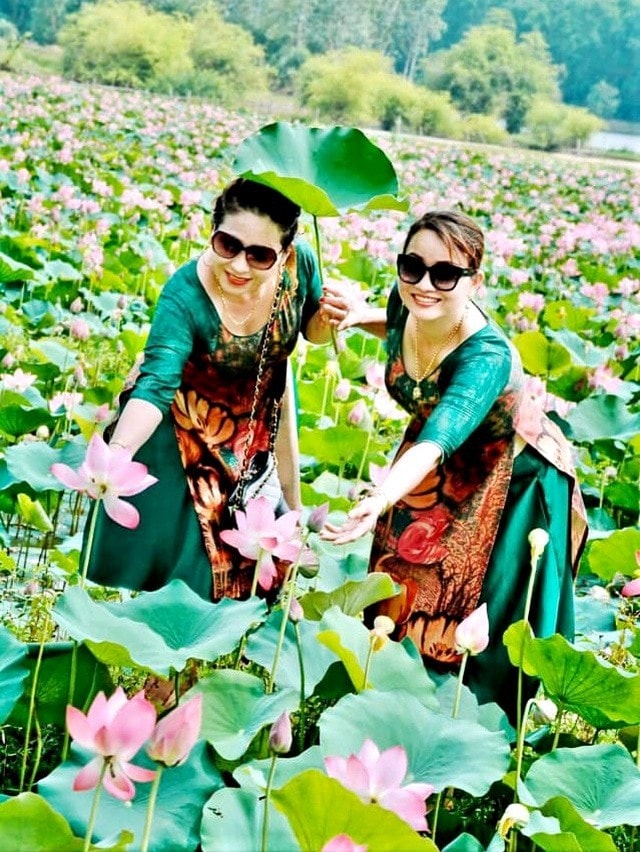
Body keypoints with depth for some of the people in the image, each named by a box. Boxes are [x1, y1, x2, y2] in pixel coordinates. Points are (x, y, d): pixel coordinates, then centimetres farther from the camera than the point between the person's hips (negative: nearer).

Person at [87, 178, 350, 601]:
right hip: (179, 423, -4)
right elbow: (156, 385, -44)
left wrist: (329, 316, -26)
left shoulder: (299, 262, -24)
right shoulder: (186, 293, -36)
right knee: (160, 549, 1)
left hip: (252, 421, 4)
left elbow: (311, 330, -2)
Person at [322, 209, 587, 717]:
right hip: (443, 468, 7)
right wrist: (360, 318, -13)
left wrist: (380, 500, -73)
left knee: (483, 610, 2)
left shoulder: (487, 358, -40)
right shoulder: (405, 303, -21)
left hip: (513, 477, -6)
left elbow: (435, 444, -56)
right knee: (406, 582, 17)